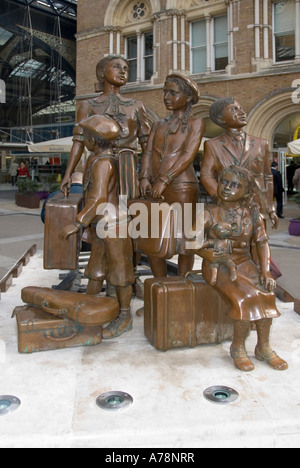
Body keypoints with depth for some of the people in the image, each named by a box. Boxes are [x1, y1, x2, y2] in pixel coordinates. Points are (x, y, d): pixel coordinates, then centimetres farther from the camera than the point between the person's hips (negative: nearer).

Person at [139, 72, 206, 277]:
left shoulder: (196, 123, 5)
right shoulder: (159, 125, 21)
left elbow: (188, 155, -9)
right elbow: (148, 153, 9)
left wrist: (164, 180, -20)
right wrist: (145, 178, -10)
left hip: (182, 188, -5)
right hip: (156, 191, 6)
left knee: (182, 242, -5)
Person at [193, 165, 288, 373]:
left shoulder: (252, 212, 3)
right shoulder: (210, 213, -6)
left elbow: (262, 242, 3)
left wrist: (265, 270, -9)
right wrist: (205, 253, -25)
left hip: (244, 263, 4)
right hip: (218, 266, -3)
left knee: (266, 293, -21)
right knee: (246, 296, -26)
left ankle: (264, 347, -2)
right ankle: (238, 347, -4)